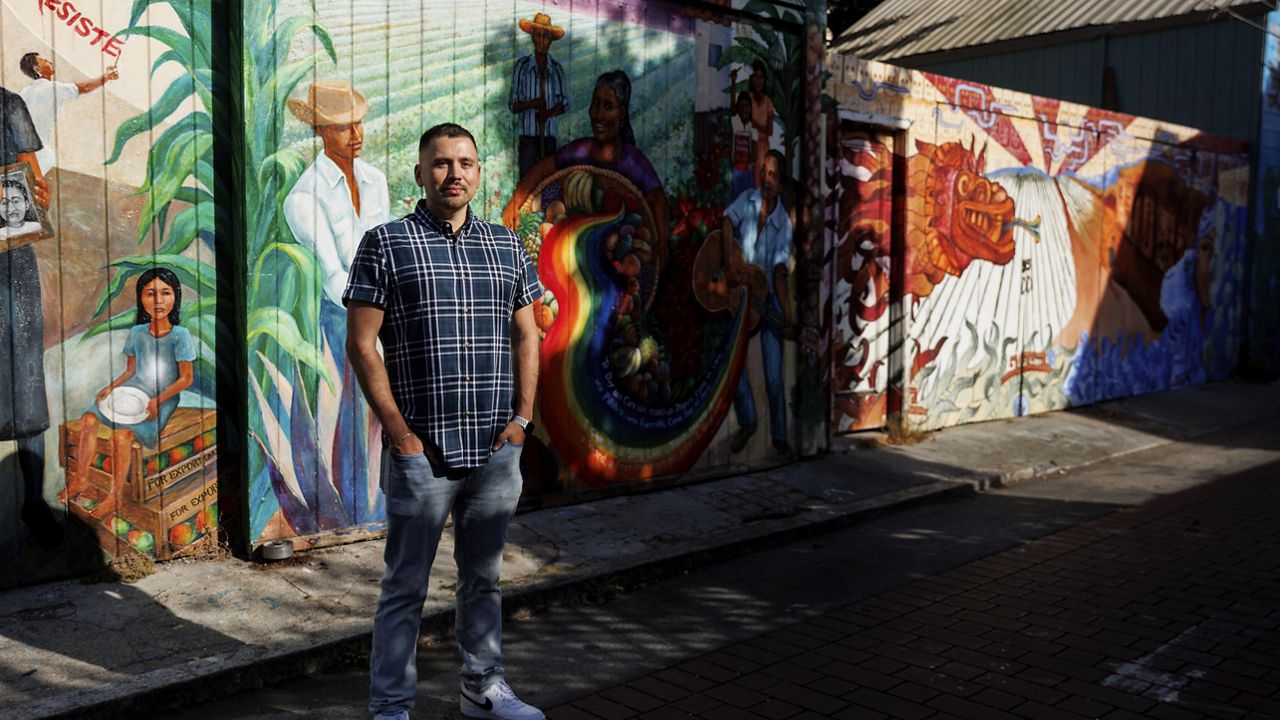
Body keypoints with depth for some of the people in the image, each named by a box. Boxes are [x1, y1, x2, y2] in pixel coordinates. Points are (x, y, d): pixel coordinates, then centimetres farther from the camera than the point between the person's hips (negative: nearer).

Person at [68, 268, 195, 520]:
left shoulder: (180, 335, -12)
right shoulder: (137, 333, 4)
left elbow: (186, 378, -11)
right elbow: (131, 370, 15)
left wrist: (157, 401, -19)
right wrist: (111, 387, -3)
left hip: (162, 399, -6)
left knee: (122, 433, -26)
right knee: (89, 418, -10)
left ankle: (115, 496, -13)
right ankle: (80, 478, 5)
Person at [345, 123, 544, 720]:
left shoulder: (507, 246, 10)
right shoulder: (385, 244, -3)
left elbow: (526, 337, 14)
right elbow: (361, 345, -6)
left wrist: (522, 417, 3)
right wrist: (399, 432, -10)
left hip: (497, 449, 4)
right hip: (421, 450, -4)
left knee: (484, 578, 16)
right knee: (405, 587, 5)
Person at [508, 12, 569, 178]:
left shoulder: (557, 69, 7)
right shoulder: (522, 66, 0)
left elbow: (564, 102, 9)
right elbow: (512, 105, 0)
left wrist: (548, 113, -11)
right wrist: (531, 103, -19)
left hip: (549, 135, 2)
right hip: (527, 135, -2)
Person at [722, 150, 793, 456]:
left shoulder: (784, 224, -3)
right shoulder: (747, 200, 0)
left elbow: (780, 270, -9)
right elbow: (727, 223, -14)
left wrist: (788, 312, -21)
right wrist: (729, 262, -29)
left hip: (767, 298, -1)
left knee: (773, 376, -3)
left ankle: (779, 436, 11)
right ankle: (747, 422, 16)